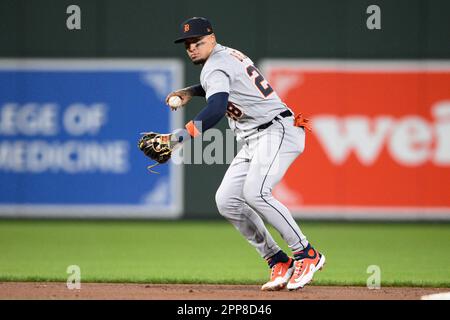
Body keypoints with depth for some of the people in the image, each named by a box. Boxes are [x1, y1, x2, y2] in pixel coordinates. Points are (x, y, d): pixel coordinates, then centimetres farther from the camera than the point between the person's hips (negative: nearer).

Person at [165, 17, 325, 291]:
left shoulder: (216, 66, -13)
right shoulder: (229, 55, 17)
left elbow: (217, 109, -32)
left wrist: (183, 134, -44)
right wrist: (192, 92, 25)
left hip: (278, 131, -11)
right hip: (254, 141, 11)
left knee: (254, 192, -30)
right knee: (227, 200, 0)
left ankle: (307, 254, -20)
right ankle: (279, 262, 2)